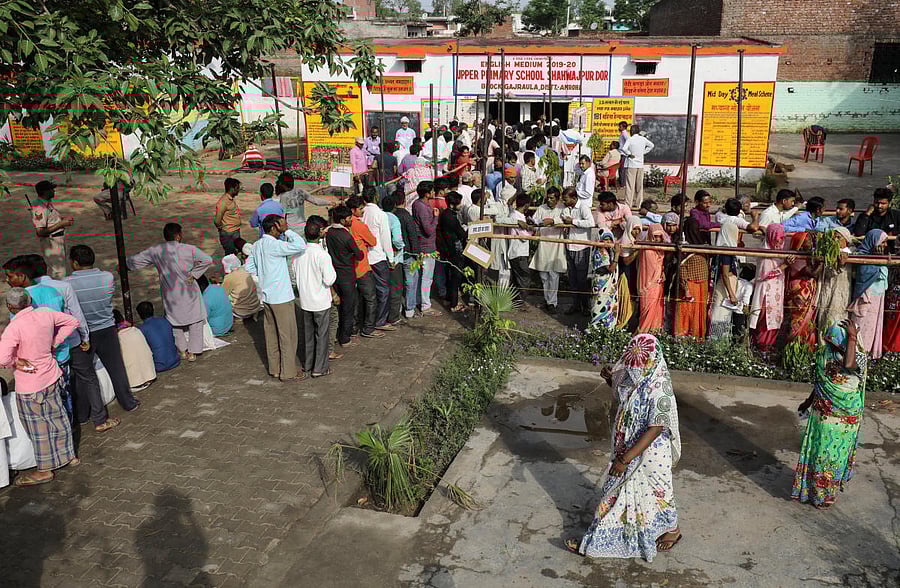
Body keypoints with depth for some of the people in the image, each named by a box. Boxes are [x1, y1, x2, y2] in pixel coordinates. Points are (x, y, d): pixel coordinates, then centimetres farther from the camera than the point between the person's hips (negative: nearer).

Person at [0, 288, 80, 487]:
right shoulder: (46, 315, -5)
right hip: (52, 377, 6)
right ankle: (69, 455, 36)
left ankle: (44, 470, 23)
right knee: (57, 418, 21)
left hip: (30, 386, -6)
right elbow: (72, 322, 11)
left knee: (38, 427, 8)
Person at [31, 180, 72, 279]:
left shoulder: (48, 203, 7)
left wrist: (64, 219, 4)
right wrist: (61, 224, -30)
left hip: (59, 240, 10)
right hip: (51, 243, -10)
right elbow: (40, 232, -29)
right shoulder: (39, 209, -25)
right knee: (58, 273, -6)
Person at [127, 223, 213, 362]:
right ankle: (192, 352, 12)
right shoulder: (189, 250, -13)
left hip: (170, 295, 2)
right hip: (189, 293, -2)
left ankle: (183, 350, 23)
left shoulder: (155, 251, -6)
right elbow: (207, 260, -16)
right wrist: (194, 274, -10)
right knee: (195, 321, 12)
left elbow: (133, 261, -1)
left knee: (175, 321, 21)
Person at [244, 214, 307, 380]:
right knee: (288, 335, 2)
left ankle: (275, 368, 27)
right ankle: (288, 372, 10)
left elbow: (249, 267, 16)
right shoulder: (274, 245, -21)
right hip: (281, 297, -9)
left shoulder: (258, 245, 6)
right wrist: (287, 230, -21)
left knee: (271, 333, 17)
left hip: (266, 296, 9)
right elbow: (301, 246, -30)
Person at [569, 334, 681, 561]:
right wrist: (610, 379, -6)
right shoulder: (634, 377, -5)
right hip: (627, 447, 8)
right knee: (618, 490, 19)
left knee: (654, 491, 14)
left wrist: (625, 459, -28)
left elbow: (655, 430, -29)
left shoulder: (659, 390, -30)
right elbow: (623, 395, 16)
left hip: (649, 453, -8)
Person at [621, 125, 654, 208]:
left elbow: (624, 148, -25)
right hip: (640, 164, 5)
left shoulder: (630, 139, -11)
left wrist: (629, 154, -11)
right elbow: (651, 146, 20)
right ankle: (639, 203, 16)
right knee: (639, 185, 11)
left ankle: (628, 204, -6)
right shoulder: (643, 139, 5)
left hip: (631, 165, -5)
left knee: (630, 185, -4)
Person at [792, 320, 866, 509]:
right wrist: (809, 401, 23)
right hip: (822, 412, 5)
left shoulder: (859, 356, -19)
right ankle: (810, 487, 33)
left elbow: (848, 364, -45)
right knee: (816, 450, 15)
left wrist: (853, 337, -39)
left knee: (833, 456, 8)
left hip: (843, 419, -4)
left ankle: (826, 494, 26)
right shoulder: (825, 352, -3)